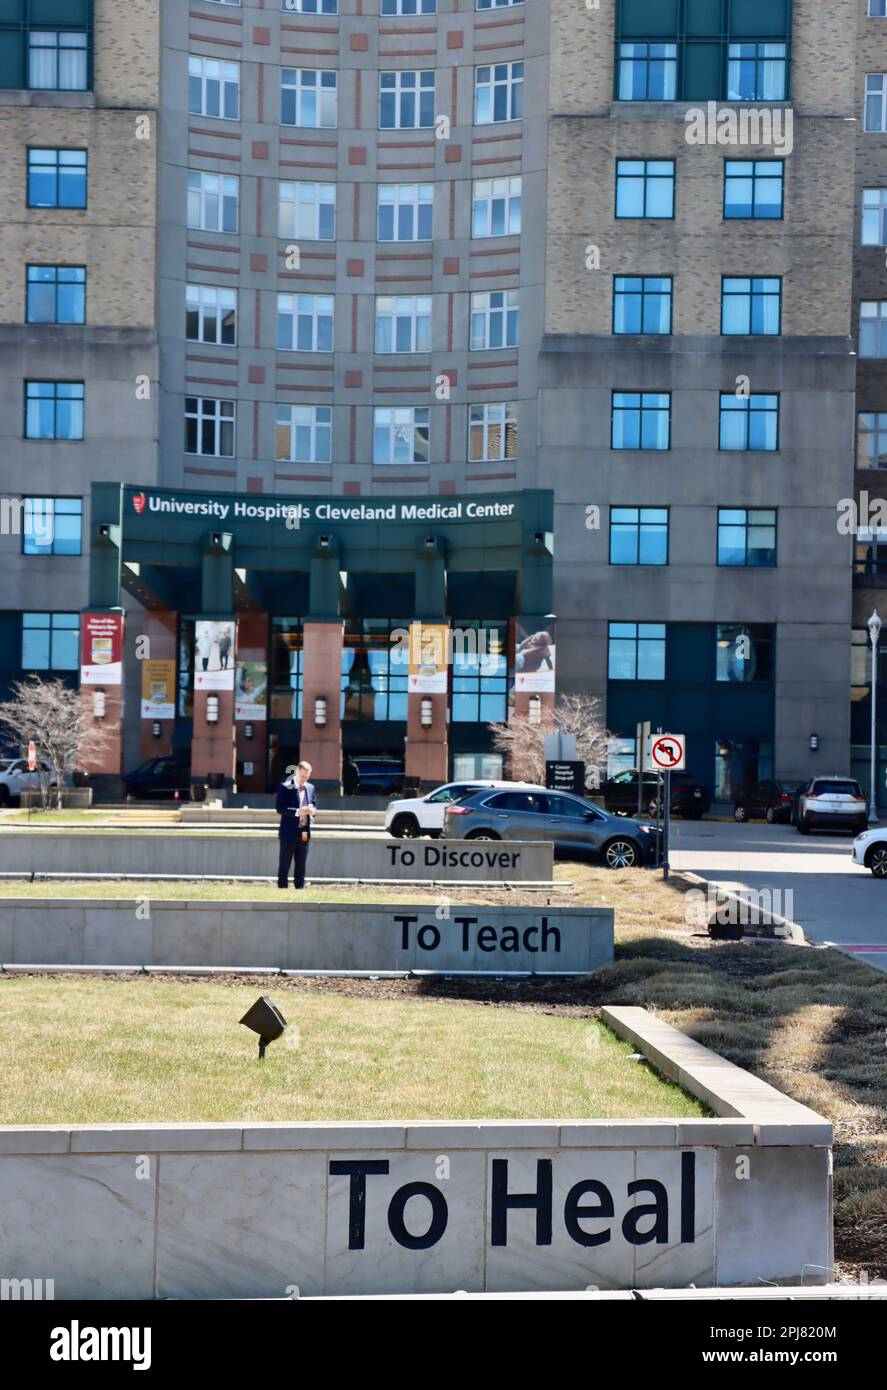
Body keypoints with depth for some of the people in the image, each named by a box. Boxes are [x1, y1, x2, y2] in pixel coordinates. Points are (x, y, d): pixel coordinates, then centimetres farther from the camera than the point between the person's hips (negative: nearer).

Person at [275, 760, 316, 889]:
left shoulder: (310, 788, 12)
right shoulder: (285, 787, -6)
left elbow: (314, 806, 18)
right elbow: (279, 808, -12)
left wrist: (312, 810, -7)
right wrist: (297, 812, -23)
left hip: (304, 833, 5)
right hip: (289, 833, -5)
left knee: (301, 867, 8)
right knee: (284, 866, 0)